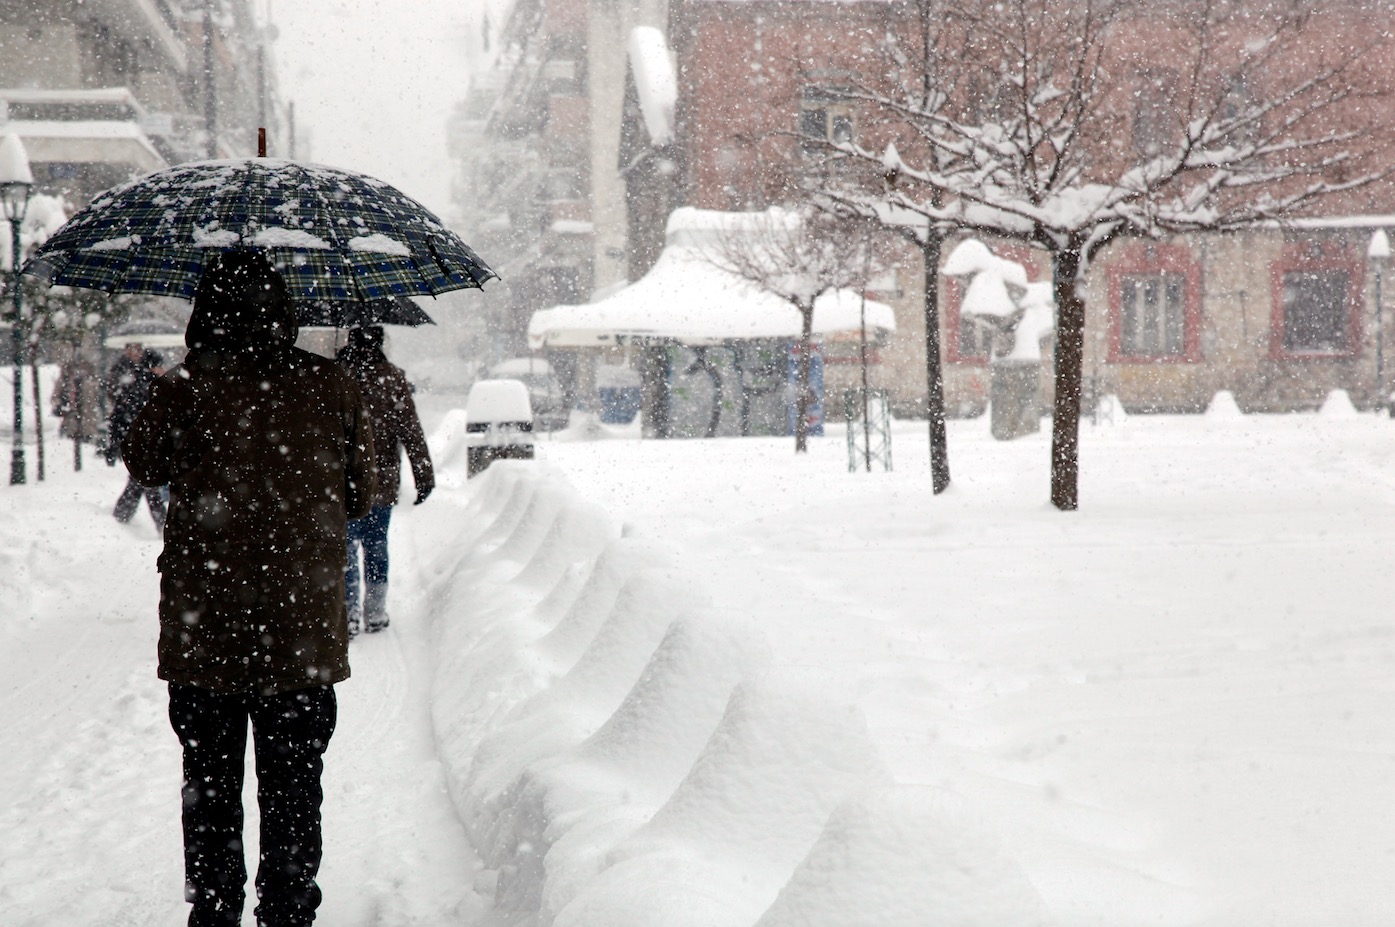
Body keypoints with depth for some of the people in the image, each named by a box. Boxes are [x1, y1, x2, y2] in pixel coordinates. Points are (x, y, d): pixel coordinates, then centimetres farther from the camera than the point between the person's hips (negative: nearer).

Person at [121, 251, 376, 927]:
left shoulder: (184, 390, -9)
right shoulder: (334, 389, -3)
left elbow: (143, 463, 10)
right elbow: (360, 498, 7)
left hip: (203, 635, -1)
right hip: (305, 634, 1)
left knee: (210, 789, 12)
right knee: (293, 789, 12)